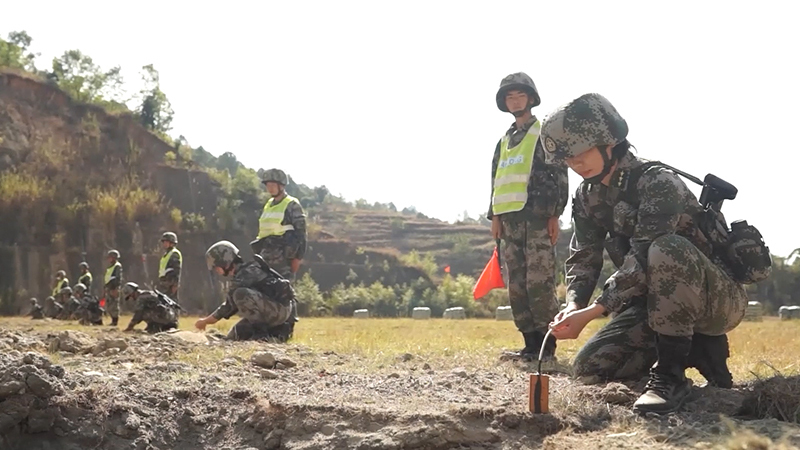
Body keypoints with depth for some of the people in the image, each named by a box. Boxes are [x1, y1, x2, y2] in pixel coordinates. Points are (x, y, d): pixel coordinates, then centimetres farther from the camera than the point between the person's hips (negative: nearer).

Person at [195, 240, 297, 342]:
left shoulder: (245, 273, -17)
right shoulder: (242, 273, 15)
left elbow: (230, 305, -15)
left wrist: (206, 321, -5)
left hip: (279, 308, -10)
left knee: (240, 294, -29)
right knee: (233, 337, 8)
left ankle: (261, 331, -18)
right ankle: (279, 331, 10)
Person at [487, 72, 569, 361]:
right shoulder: (504, 141, 22)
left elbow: (559, 175, -4)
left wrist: (555, 215, -11)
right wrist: (495, 215, 14)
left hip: (537, 217, -7)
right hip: (510, 218, 7)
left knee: (539, 283, -13)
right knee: (516, 287, 3)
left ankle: (548, 345, -8)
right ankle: (531, 344, 8)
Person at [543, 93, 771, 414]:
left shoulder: (657, 182, -22)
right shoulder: (588, 198, 3)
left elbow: (643, 261, -32)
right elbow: (583, 259, -1)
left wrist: (592, 312, -37)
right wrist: (573, 306, -21)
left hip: (721, 299, -8)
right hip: (659, 301, 8)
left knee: (666, 249, -39)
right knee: (589, 368, -4)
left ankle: (670, 375, -27)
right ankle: (699, 348, 8)